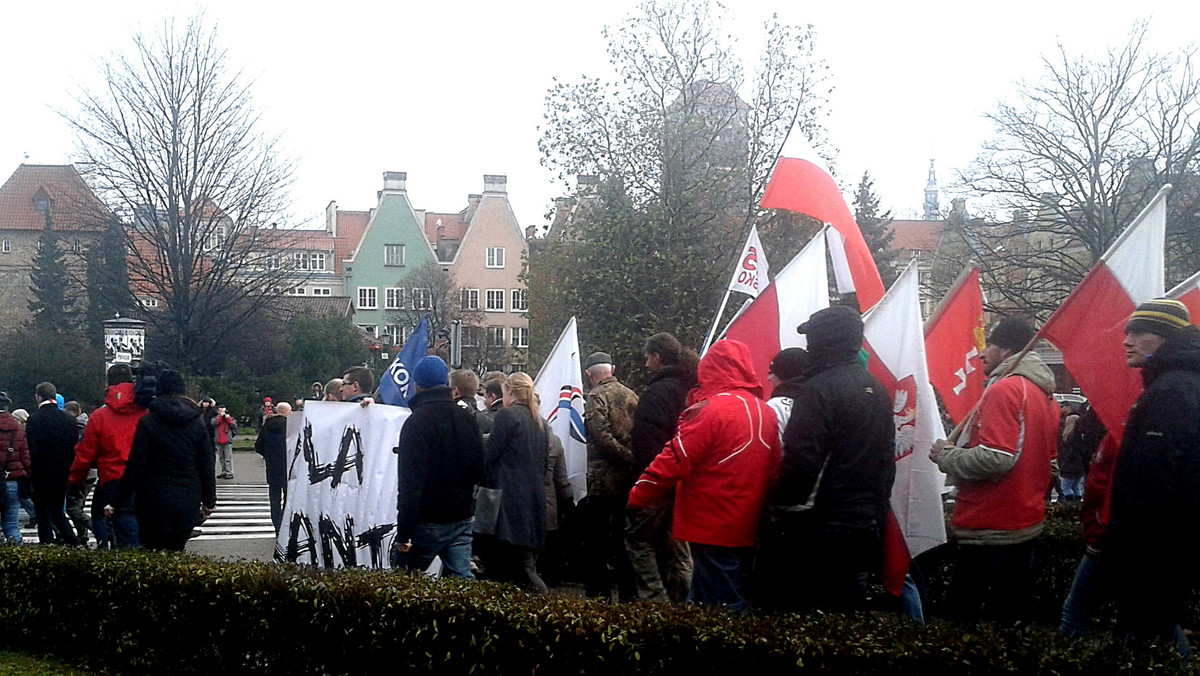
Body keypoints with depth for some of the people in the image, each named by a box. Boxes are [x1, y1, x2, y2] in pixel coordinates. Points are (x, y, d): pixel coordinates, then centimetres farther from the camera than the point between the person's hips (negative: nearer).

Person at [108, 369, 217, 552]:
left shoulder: (148, 422, -6)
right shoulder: (197, 423, 5)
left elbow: (135, 468, -8)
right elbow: (207, 466, 6)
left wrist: (116, 503, -2)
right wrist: (209, 502, 16)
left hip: (156, 503, -3)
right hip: (188, 504, 4)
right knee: (176, 551, 12)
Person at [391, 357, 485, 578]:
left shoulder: (417, 422, -14)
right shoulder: (468, 418, 8)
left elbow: (410, 483, -18)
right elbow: (479, 471, 14)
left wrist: (403, 532, -17)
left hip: (428, 522, -6)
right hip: (463, 518, 6)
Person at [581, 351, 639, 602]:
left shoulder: (596, 397, -8)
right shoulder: (631, 395, 10)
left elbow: (602, 436, -20)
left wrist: (628, 458, -15)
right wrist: (635, 463, 7)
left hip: (603, 480, -6)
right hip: (630, 481, 6)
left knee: (595, 543, 1)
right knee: (623, 541, 14)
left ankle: (599, 595, 0)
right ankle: (628, 595, 17)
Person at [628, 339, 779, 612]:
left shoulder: (710, 410, -15)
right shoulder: (766, 412, 7)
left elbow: (674, 461, -16)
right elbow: (774, 470, 11)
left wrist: (637, 498, -8)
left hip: (713, 529, -7)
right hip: (747, 528, 7)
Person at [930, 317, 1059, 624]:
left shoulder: (1005, 389, -16)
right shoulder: (1045, 394, 14)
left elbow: (996, 458, -24)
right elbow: (1051, 465, 21)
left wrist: (947, 456, -10)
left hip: (988, 529, -10)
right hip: (1026, 524, 10)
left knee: (960, 617, -6)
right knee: (1010, 617, 15)